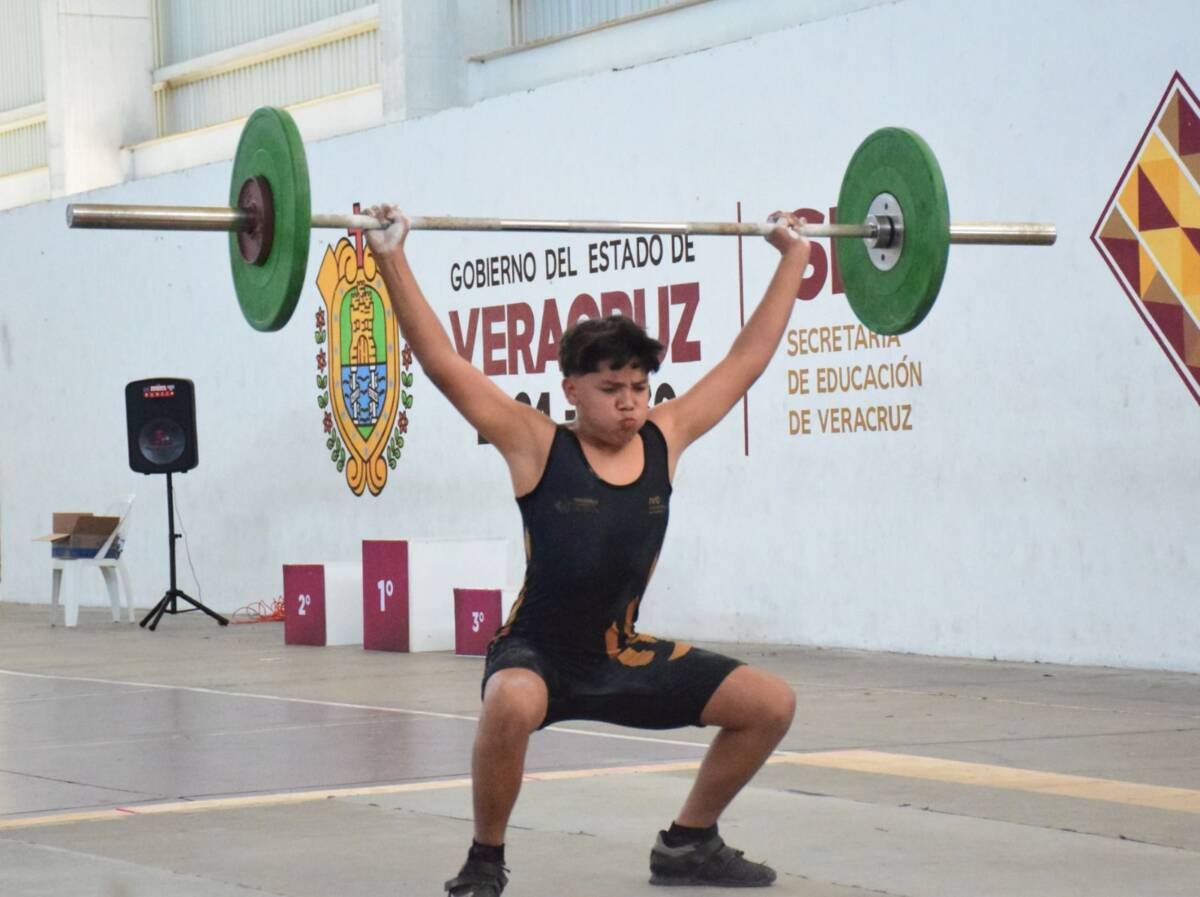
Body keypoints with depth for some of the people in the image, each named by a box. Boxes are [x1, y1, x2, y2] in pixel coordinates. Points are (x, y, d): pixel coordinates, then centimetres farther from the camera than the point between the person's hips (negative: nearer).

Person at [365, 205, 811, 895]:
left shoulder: (664, 438, -2)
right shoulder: (538, 446, -13)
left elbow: (747, 359, 6)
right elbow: (445, 365, -19)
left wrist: (794, 255, 10)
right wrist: (392, 258, -24)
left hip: (624, 656, 5)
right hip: (538, 655, -5)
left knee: (771, 703, -2)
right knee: (512, 706, -40)